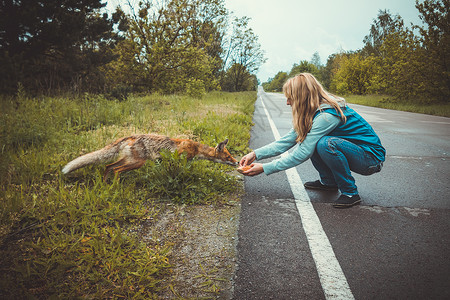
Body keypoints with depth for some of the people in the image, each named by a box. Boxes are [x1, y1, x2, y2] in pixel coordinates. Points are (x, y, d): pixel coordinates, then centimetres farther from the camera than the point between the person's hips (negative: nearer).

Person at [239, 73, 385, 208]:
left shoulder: (327, 115, -28)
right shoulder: (312, 112, 0)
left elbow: (301, 154, -27)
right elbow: (287, 140, 0)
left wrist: (264, 168, -23)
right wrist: (256, 154, -7)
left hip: (372, 158, -9)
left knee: (325, 144, -32)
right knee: (307, 139, 0)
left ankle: (350, 193, -14)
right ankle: (329, 182, 13)